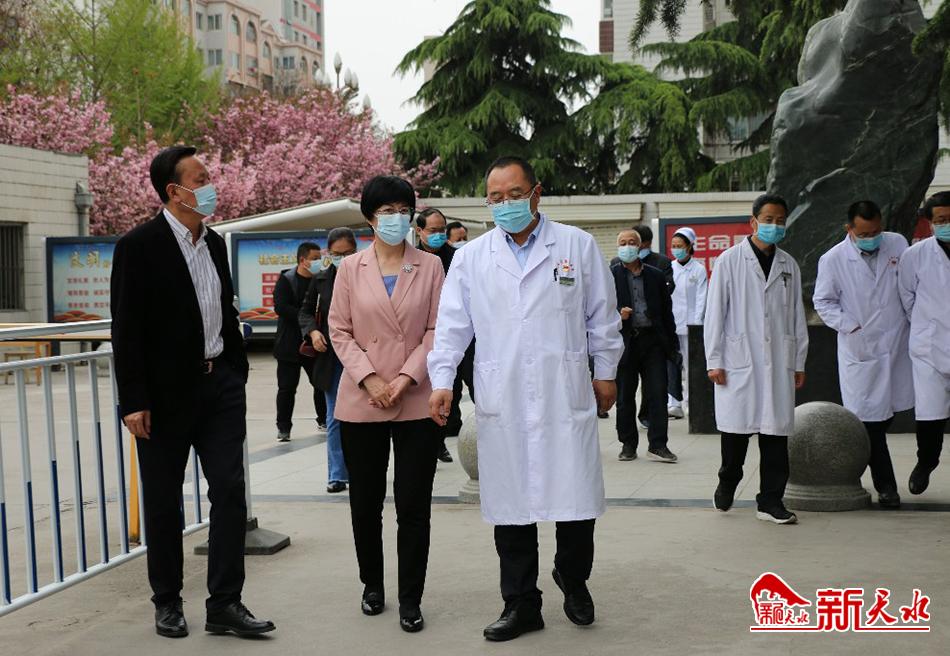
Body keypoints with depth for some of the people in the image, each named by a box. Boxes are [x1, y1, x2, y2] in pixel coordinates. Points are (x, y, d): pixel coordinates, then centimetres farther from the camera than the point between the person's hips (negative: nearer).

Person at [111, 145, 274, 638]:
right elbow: (126, 329, -13)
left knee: (230, 492, 0)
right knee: (164, 501, 7)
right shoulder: (139, 245, -10)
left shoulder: (215, 243, 10)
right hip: (165, 393, -5)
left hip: (219, 385, 6)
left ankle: (224, 603, 6)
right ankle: (167, 602, 21)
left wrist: (237, 373, 14)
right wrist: (133, 401, -16)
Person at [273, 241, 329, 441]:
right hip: (290, 344, -3)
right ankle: (283, 427, 11)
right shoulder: (286, 280, -4)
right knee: (287, 388, 1)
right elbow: (281, 307, -16)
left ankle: (324, 420, 27)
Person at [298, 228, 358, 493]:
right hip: (331, 359, 3)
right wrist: (312, 332, -5)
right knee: (335, 418, 7)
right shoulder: (321, 279, 4)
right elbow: (306, 311, 13)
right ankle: (338, 475, 14)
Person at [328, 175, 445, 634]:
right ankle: (372, 585, 29)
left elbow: (436, 329, 0)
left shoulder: (430, 267, 3)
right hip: (361, 402, 1)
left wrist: (407, 376, -12)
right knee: (365, 502, 11)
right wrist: (368, 377, -10)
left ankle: (410, 600, 10)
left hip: (416, 402, -1)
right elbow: (340, 331, 3)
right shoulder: (351, 268, 4)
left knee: (413, 504, 0)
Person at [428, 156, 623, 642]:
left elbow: (601, 315, 10)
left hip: (566, 396, -1)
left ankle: (573, 579, 30)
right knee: (510, 508, 5)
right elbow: (452, 325, 6)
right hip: (501, 402, 1)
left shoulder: (577, 245, 5)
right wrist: (442, 380, -4)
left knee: (577, 500, 2)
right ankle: (521, 604, 18)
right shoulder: (471, 257, 7)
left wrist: (606, 372, 10)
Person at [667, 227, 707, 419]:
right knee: (671, 363, -4)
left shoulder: (698, 269, 1)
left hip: (689, 325, -3)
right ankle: (674, 403, -4)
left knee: (690, 364, -1)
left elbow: (701, 298, -2)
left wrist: (696, 324, -9)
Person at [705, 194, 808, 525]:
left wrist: (799, 362, 12)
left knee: (776, 430, 2)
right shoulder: (730, 261, 2)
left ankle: (771, 500, 10)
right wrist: (714, 361, -4)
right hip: (739, 360, -3)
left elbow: (797, 316, 15)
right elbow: (714, 313, 0)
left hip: (779, 362, 3)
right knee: (736, 428, -1)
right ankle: (727, 482, 26)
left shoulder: (789, 265, 13)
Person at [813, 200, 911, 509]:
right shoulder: (833, 260, -6)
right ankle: (885, 486, 7)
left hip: (898, 344, 3)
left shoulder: (898, 244, 3)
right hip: (860, 351, -3)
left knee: (887, 412, 7)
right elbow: (822, 301, 3)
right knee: (871, 420, -2)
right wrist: (850, 326, -7)